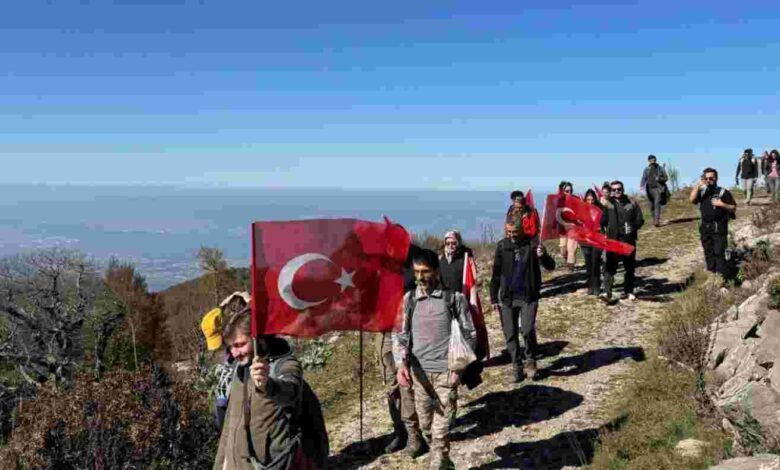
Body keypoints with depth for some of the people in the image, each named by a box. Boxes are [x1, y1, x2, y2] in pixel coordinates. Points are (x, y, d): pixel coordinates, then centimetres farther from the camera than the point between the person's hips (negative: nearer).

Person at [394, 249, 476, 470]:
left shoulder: (454, 297, -4)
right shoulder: (408, 299, 4)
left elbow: (469, 334, 0)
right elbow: (400, 335, 4)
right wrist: (401, 363, -12)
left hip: (446, 371, -3)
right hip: (419, 371, 3)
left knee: (441, 429, -4)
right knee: (425, 423, 16)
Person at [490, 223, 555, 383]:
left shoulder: (532, 244, -4)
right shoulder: (502, 246, 3)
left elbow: (550, 266, -8)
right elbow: (496, 274, 9)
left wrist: (543, 256, -30)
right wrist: (494, 298, 7)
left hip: (528, 297, -3)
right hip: (507, 298, 3)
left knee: (527, 329, -17)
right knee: (510, 335, 6)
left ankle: (530, 360, 9)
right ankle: (517, 368, 20)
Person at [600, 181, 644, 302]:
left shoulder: (632, 204, 5)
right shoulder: (607, 205, 3)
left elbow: (640, 220, 6)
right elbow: (602, 221, 3)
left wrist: (632, 228, -5)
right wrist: (606, 230, -11)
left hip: (628, 240, 2)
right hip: (612, 240, -2)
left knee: (630, 267, 10)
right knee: (610, 267, -9)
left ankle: (628, 291, 23)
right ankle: (607, 292, -13)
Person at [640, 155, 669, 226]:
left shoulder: (660, 168, 4)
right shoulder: (646, 170, 8)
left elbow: (666, 178, 6)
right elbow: (643, 179, -3)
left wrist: (659, 179, -15)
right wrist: (642, 185, -24)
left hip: (659, 189, -3)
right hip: (650, 189, 3)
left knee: (657, 204, -18)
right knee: (651, 206, 6)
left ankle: (657, 221, -25)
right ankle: (654, 219, 26)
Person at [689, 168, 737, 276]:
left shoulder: (723, 192, 0)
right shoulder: (702, 192, 10)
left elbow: (733, 208, 1)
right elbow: (692, 199, -10)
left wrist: (722, 204, -15)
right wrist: (699, 185, -14)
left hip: (719, 228, -4)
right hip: (705, 227, 4)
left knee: (719, 252, -7)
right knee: (708, 252, 11)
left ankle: (720, 274, -4)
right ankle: (711, 273, 20)